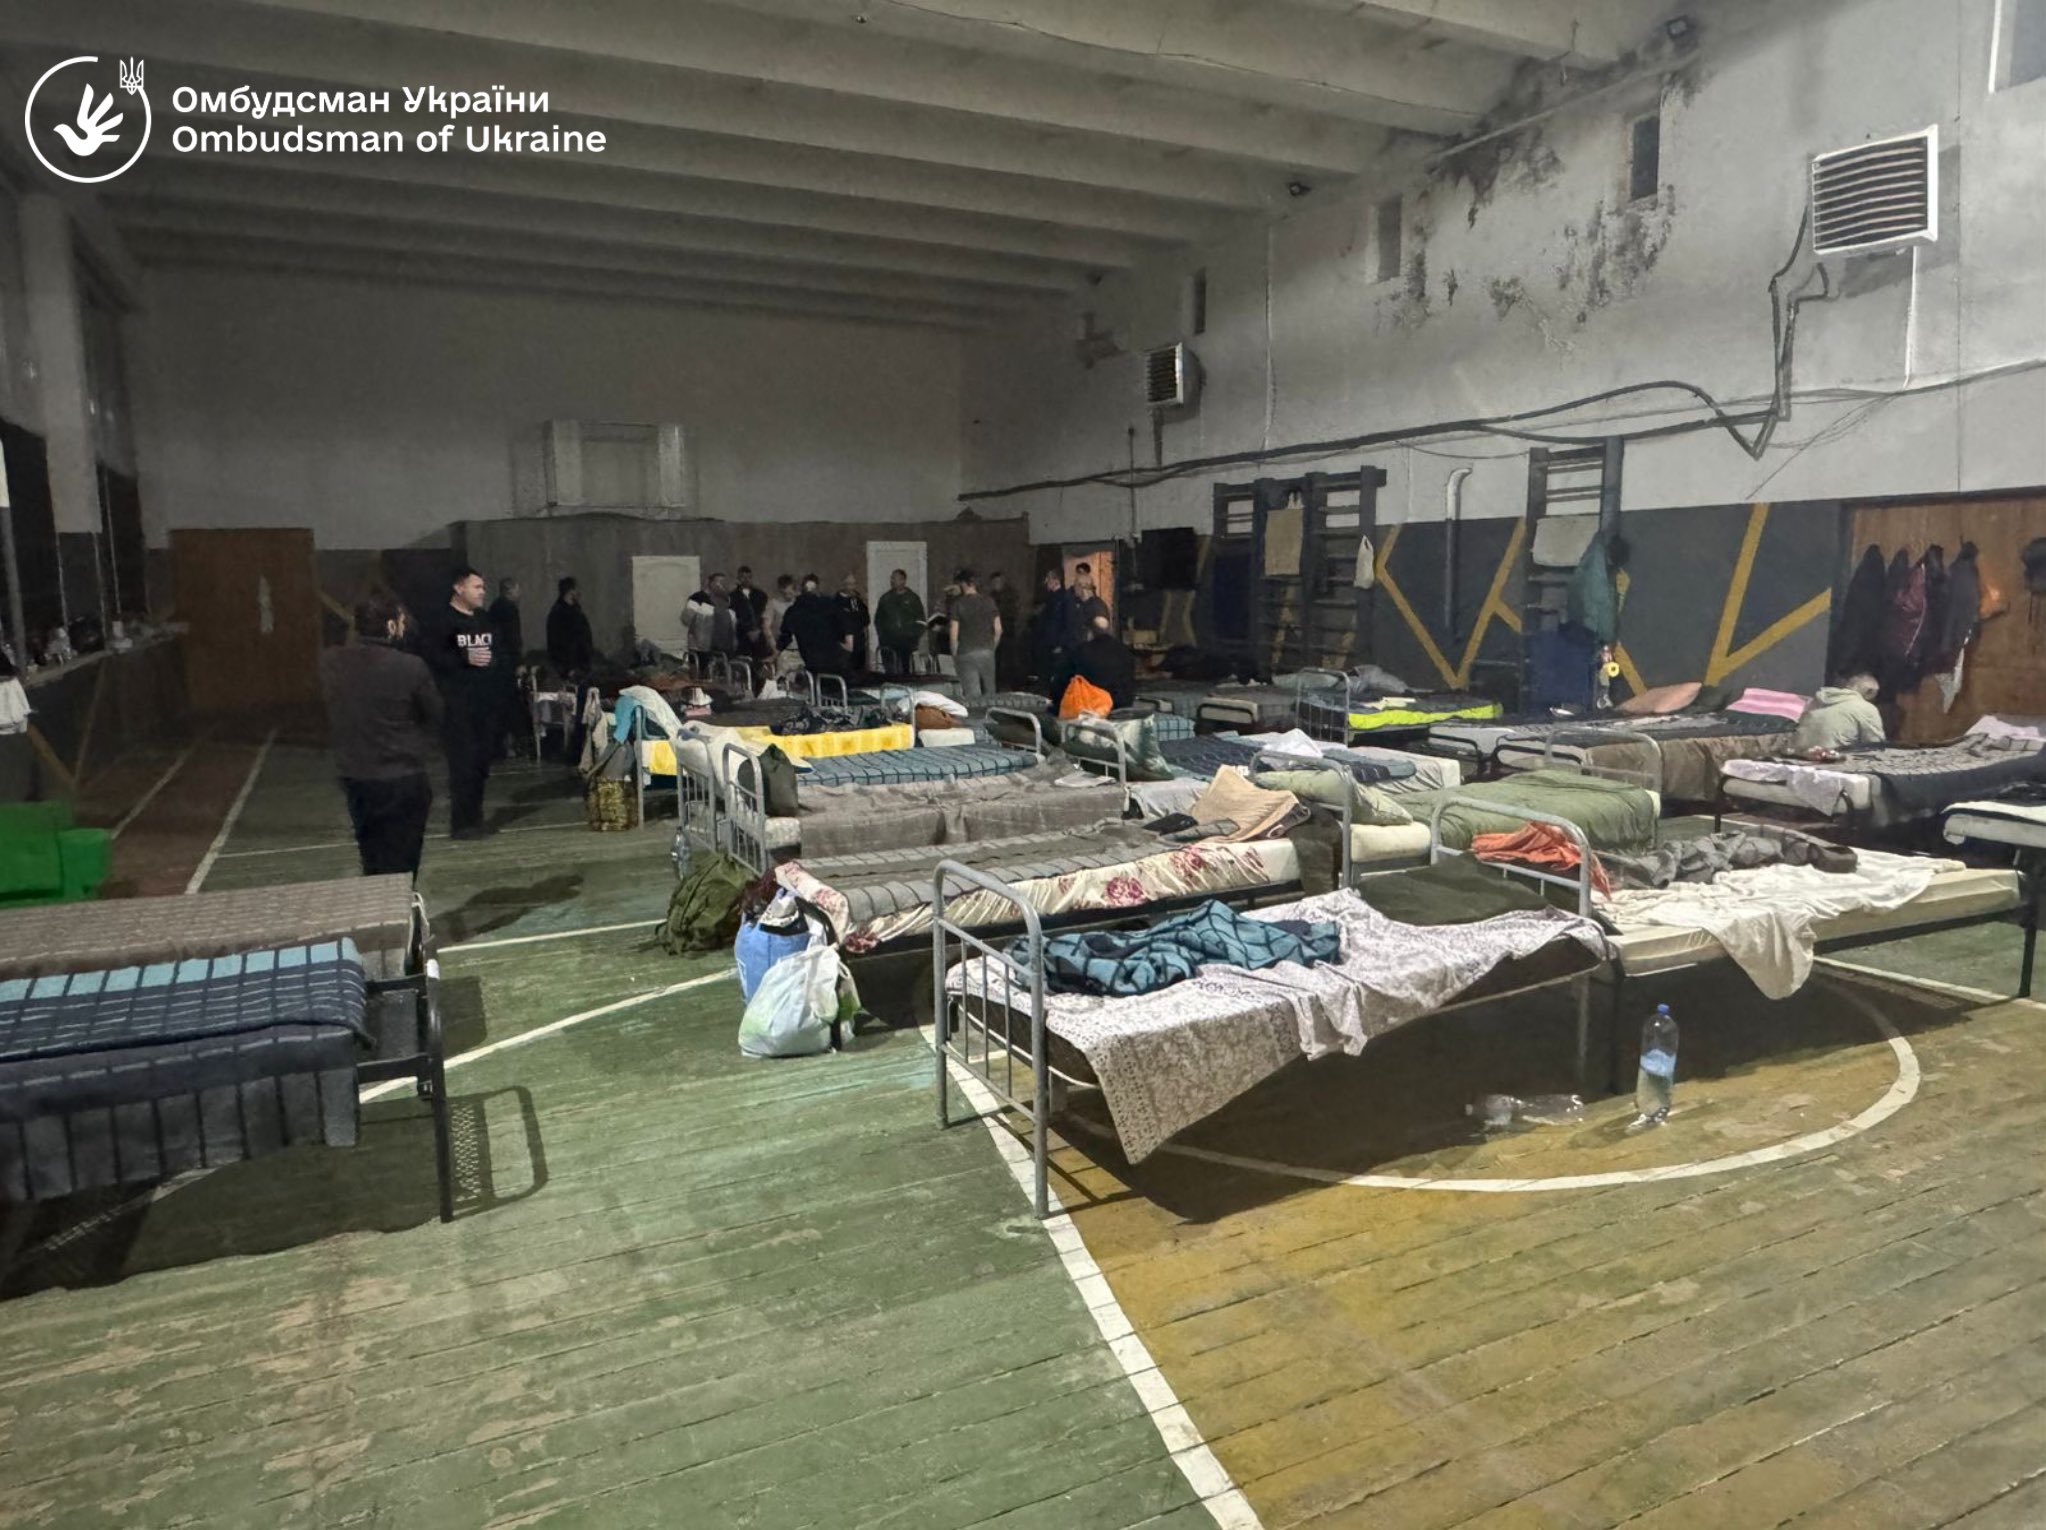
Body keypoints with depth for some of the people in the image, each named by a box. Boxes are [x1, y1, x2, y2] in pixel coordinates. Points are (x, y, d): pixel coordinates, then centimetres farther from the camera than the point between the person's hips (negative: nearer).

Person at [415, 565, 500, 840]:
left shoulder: (484, 621, 18)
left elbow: (497, 652, 25)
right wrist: (466, 659, -18)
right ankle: (462, 823, -2)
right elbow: (429, 656, -14)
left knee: (481, 762, 8)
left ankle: (475, 817, 17)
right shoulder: (439, 621, -5)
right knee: (462, 763, -8)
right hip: (456, 704, -7)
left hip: (484, 702, 7)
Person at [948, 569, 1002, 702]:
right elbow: (998, 630, 2)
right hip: (987, 652, 3)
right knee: (989, 693, 12)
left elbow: (954, 634, -9)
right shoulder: (989, 602, 3)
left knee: (972, 695, -6)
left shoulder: (958, 605, -6)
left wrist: (954, 655, 2)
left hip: (966, 654, -3)